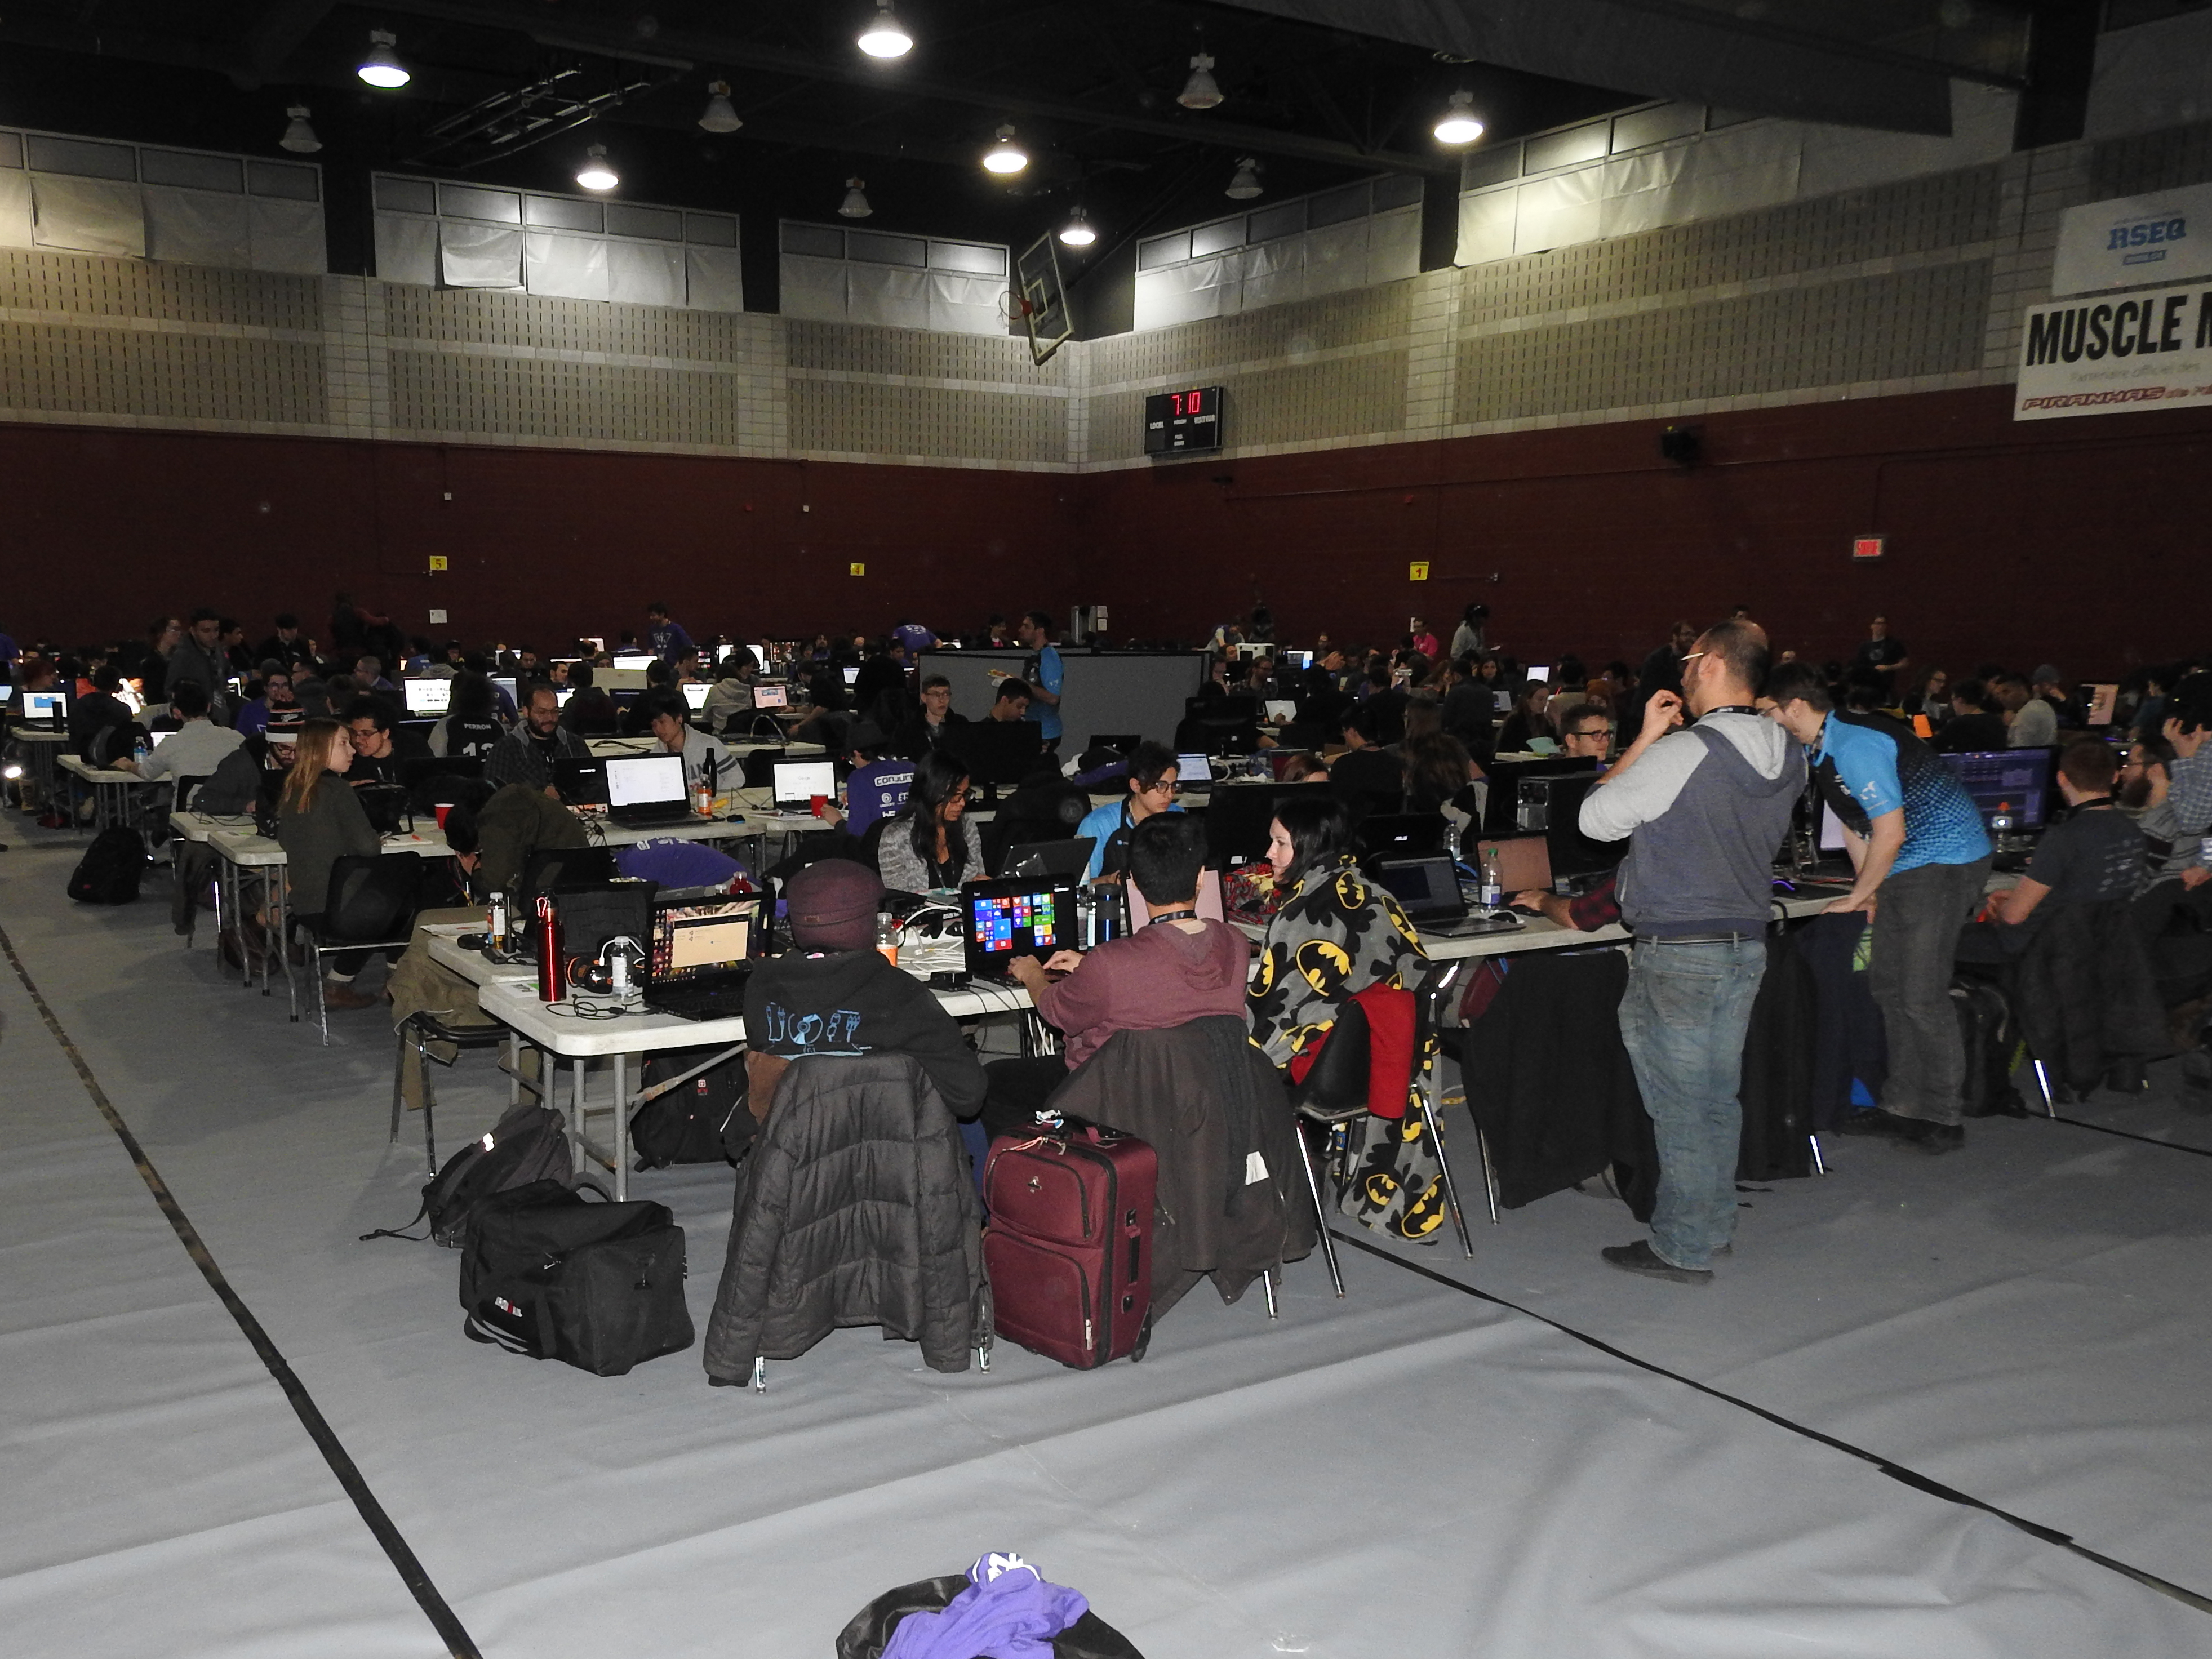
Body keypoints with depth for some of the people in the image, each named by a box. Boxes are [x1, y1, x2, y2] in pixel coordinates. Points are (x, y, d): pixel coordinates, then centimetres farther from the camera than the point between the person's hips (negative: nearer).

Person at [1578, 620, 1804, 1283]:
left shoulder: (1680, 753, -19)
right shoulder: (1788, 756, 5)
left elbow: (1595, 819, -9)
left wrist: (1644, 738, -2)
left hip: (1679, 952, -8)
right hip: (1748, 942, 8)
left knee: (1680, 1101, 0)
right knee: (1719, 1095, 17)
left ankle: (1683, 1248, 8)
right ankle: (1714, 1223, 28)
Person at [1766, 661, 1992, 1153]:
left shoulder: (1856, 746, -23)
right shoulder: (1819, 749, 8)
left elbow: (1890, 835, -21)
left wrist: (1857, 897, -10)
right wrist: (1867, 890, 11)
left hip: (1945, 860, -10)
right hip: (1904, 866, 10)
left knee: (1921, 993, -9)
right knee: (1888, 985, 11)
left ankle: (1942, 1119, 0)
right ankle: (1904, 1106, 19)